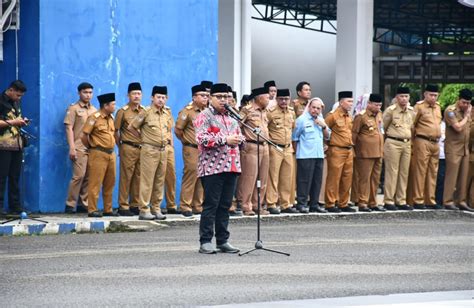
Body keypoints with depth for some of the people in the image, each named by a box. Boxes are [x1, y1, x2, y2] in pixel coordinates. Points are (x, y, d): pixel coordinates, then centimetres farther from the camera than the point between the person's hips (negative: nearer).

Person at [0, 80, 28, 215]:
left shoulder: (16, 103, 18)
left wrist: (22, 122, 9)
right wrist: (12, 122, -15)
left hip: (17, 144, 7)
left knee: (15, 177, 8)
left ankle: (15, 207, 11)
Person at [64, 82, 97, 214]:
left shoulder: (94, 110, 17)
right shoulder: (73, 108, 2)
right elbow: (69, 128, -4)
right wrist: (72, 148, -12)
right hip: (79, 147, -5)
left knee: (89, 177, 4)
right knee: (79, 175, -12)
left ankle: (83, 204, 11)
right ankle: (70, 204, -5)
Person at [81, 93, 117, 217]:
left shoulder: (111, 118, 13)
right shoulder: (94, 118, -11)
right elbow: (83, 136, -10)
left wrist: (112, 147, 15)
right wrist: (91, 147, 2)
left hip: (111, 153, 8)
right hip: (99, 154, -8)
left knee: (110, 183, 11)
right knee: (95, 183, -6)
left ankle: (108, 209, 18)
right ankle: (92, 210, -3)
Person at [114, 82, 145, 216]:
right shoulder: (122, 111, -1)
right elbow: (115, 131, 2)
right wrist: (121, 146, 5)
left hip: (142, 148, 4)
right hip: (128, 148, -4)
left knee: (138, 177, 6)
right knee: (126, 177, -3)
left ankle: (135, 205, 14)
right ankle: (123, 206, 1)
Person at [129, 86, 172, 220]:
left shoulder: (167, 114, 10)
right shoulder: (146, 112, -7)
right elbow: (131, 127, -2)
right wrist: (143, 137, 4)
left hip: (163, 150, 6)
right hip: (149, 150, -6)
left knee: (160, 181, 8)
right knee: (147, 180, -5)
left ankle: (156, 209, 15)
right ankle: (144, 210, -3)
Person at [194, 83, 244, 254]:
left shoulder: (231, 117, 20)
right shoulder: (204, 116, -2)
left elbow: (239, 136, 25)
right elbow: (201, 138, -14)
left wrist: (239, 139, 0)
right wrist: (225, 140, -19)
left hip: (231, 167, 7)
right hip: (212, 167, -6)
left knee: (225, 205, 9)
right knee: (210, 205, -5)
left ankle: (223, 241, 15)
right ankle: (205, 242, -1)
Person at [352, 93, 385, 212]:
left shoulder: (379, 114, 13)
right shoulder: (361, 116, -9)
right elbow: (353, 134, -8)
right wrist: (354, 149, -5)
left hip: (378, 152, 7)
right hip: (366, 153, -7)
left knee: (375, 179, 10)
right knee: (364, 179, -4)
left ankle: (373, 203, 16)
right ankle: (362, 203, 0)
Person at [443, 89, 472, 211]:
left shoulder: (467, 110, 12)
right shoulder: (450, 110, -9)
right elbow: (458, 127, -17)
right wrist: (466, 116, -7)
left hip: (465, 148, 7)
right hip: (453, 149, -7)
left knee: (463, 177, 5)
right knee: (451, 176, -6)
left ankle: (461, 201, 10)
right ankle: (448, 202, -3)